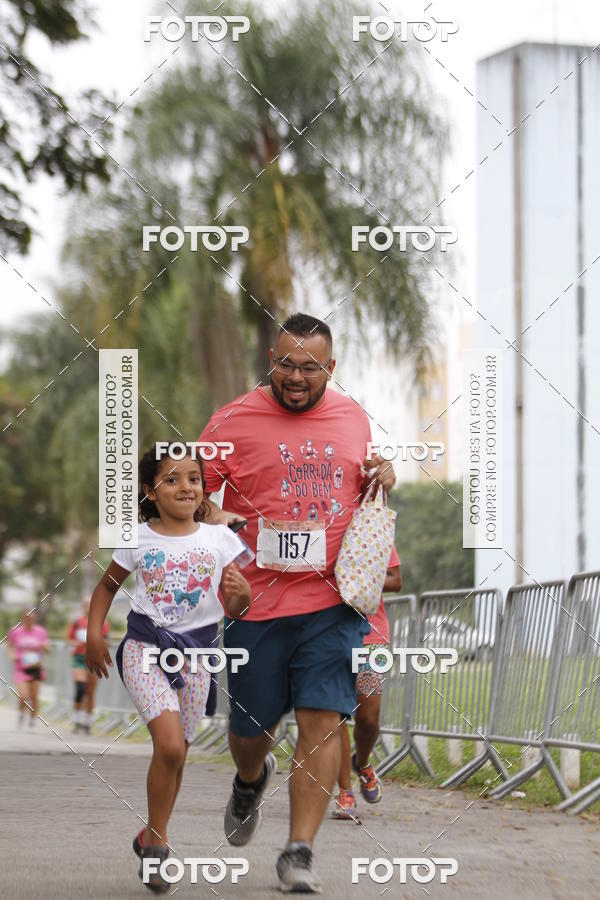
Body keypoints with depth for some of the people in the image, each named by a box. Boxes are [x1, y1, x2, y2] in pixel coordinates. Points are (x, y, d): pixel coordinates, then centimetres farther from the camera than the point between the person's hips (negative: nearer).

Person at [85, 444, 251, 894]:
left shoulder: (218, 539, 1)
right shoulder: (137, 540, -1)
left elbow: (234, 608, 3)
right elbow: (108, 586, 15)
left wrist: (240, 594, -19)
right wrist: (94, 633, 5)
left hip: (197, 651, 2)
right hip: (145, 648, -2)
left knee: (176, 753, 8)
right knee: (170, 745, -17)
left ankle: (150, 837, 28)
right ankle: (158, 843, -2)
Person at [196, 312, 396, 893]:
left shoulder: (353, 418, 10)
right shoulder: (233, 422, -1)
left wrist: (383, 475, 5)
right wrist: (214, 520, -15)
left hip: (333, 599, 1)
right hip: (256, 600, -1)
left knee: (322, 720, -11)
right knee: (249, 729, 9)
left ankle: (299, 853, -5)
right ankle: (251, 779, 46)